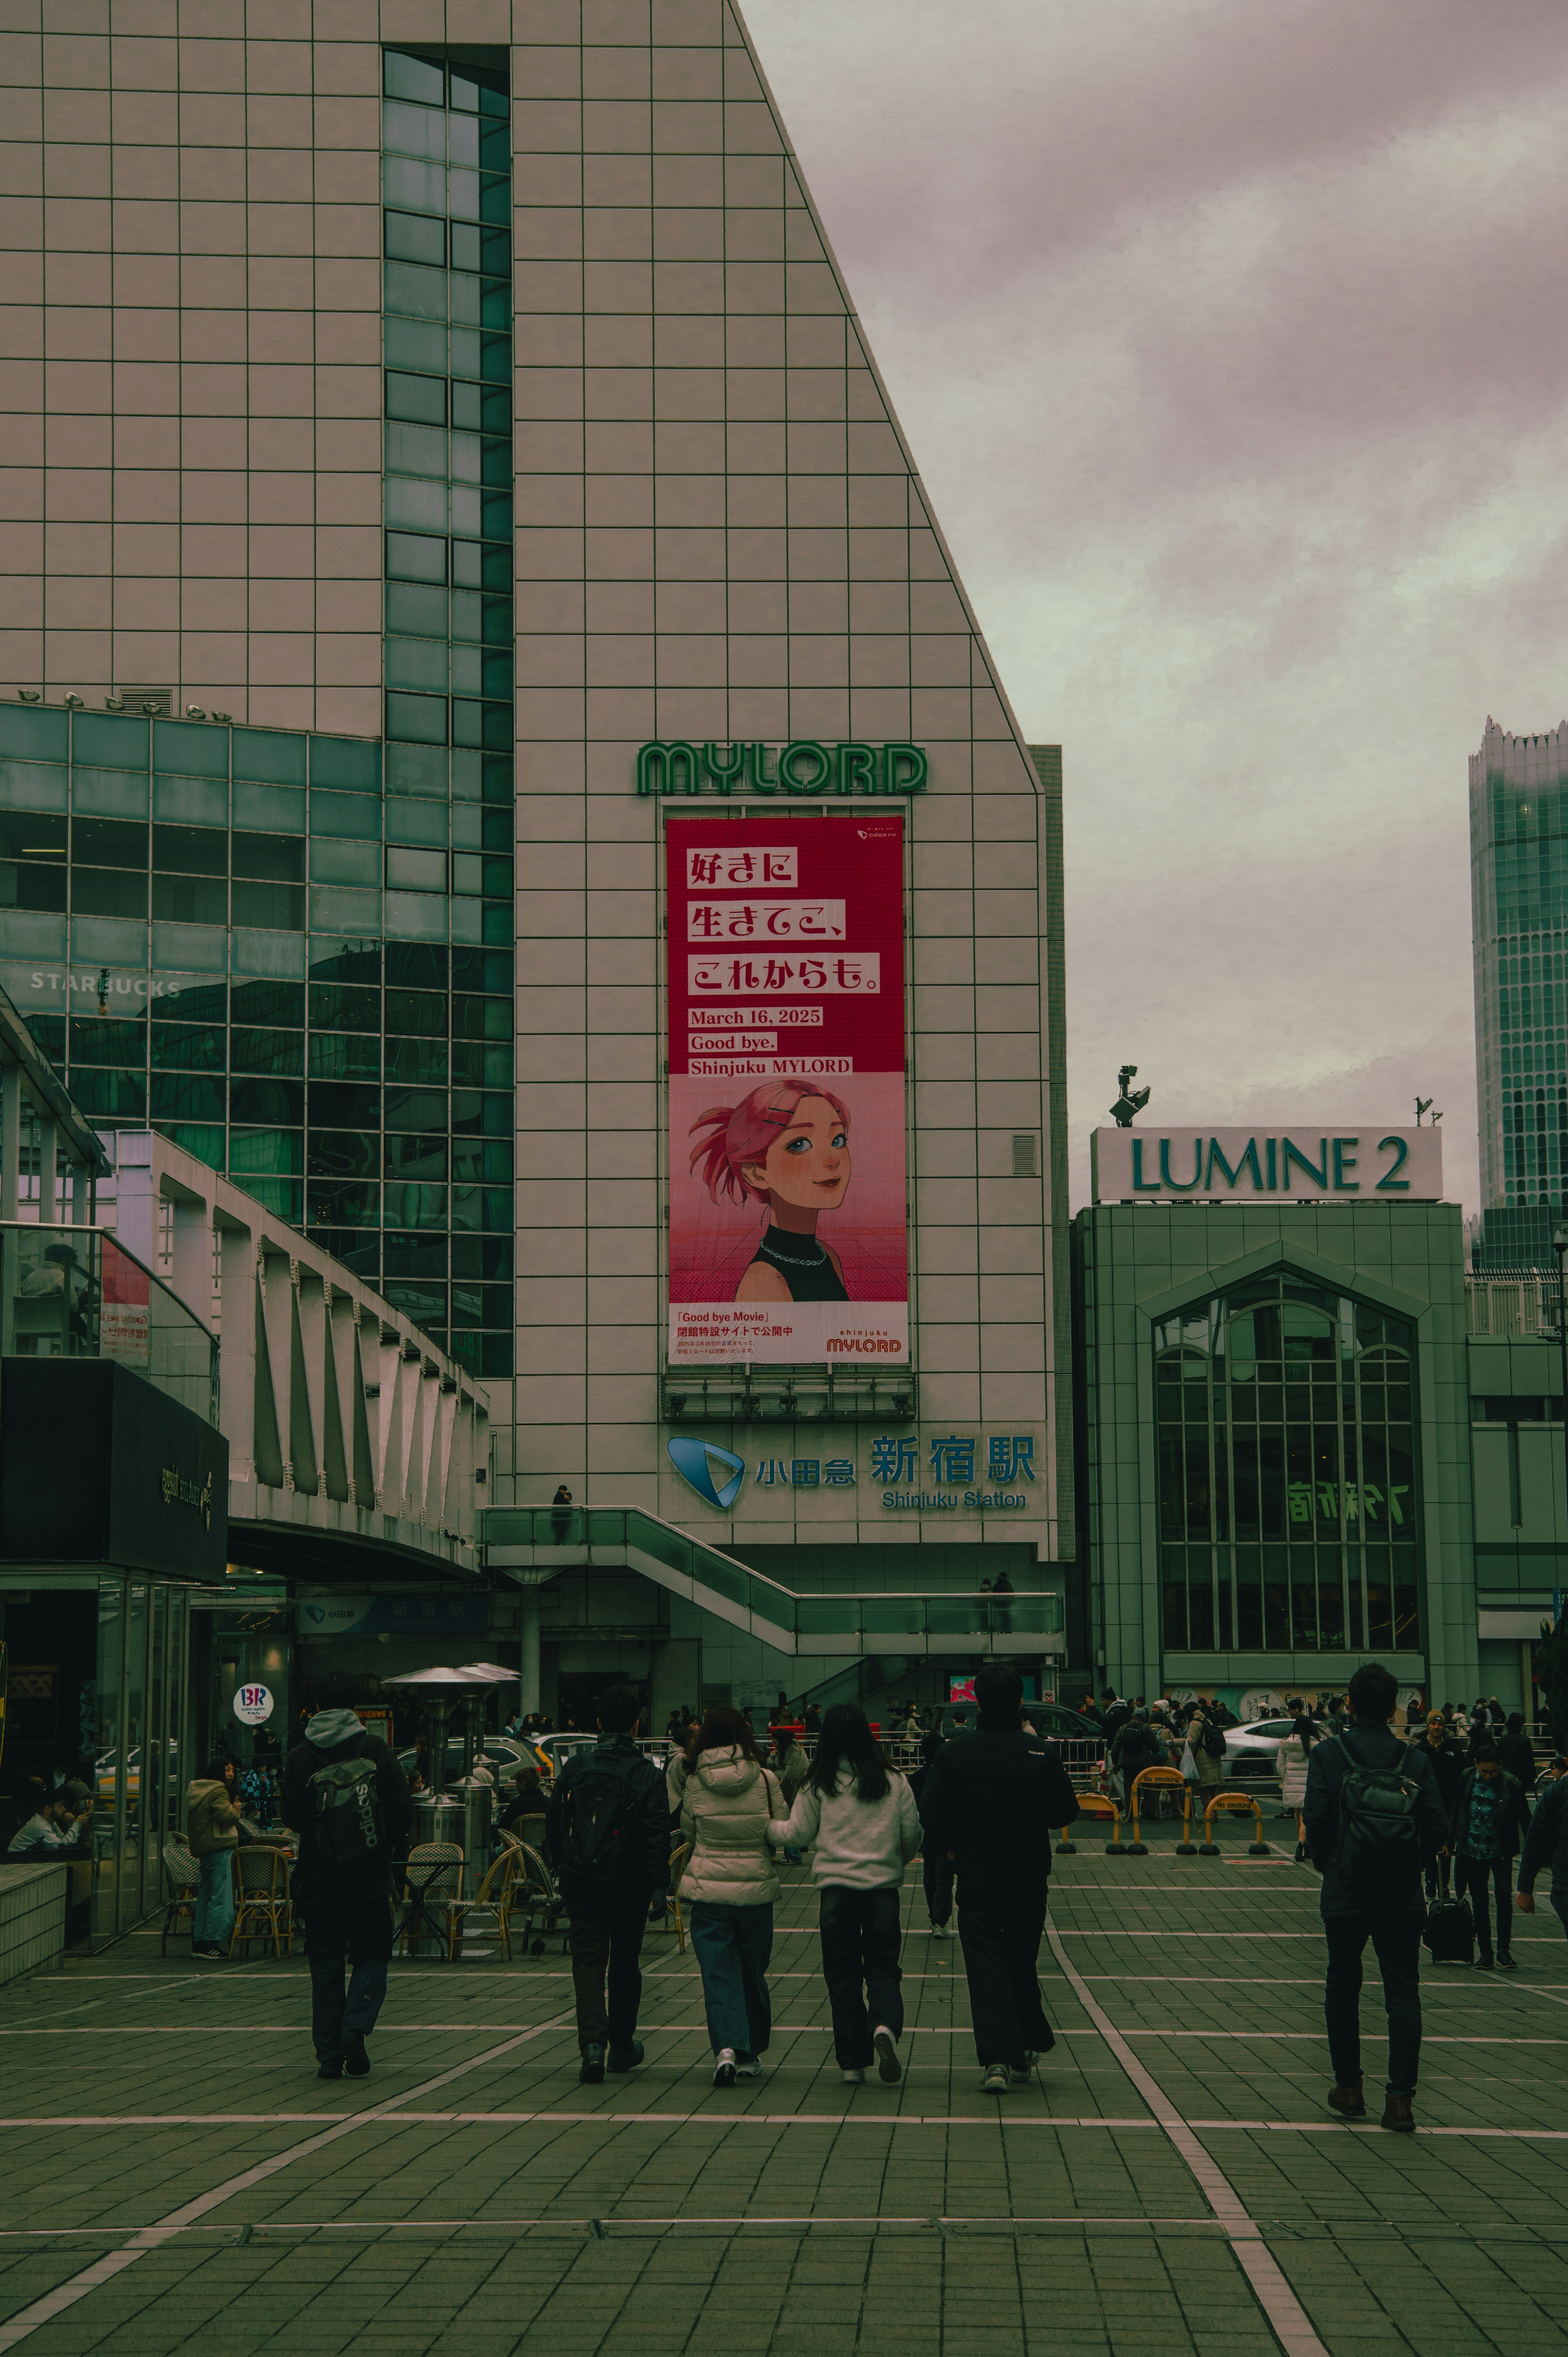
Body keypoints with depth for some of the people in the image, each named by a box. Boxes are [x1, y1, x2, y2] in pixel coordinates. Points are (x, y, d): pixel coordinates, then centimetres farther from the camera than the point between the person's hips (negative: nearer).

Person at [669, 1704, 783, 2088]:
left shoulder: (693, 1781, -4)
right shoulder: (765, 1780, -6)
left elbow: (687, 1831, 8)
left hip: (707, 1887, 0)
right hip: (756, 1888, 1)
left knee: (719, 1973, 1)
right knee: (753, 1973, 15)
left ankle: (727, 2047, -18)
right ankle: (751, 2054, 23)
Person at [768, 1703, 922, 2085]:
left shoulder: (818, 1784, -3)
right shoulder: (894, 1781, 1)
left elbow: (798, 1834, 3)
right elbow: (913, 1834, 5)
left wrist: (768, 1826, 22)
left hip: (836, 1885, -1)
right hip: (883, 1885, 1)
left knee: (843, 1975, 7)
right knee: (883, 1968, 7)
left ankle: (852, 2063, 7)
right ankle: (885, 2027, -23)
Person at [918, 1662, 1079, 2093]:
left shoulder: (953, 1755, -8)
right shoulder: (1039, 1754, -8)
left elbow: (931, 1816, -8)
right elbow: (1066, 1811, -2)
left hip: (976, 1878, -1)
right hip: (1029, 1879, 1)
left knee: (985, 1965, 0)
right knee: (1022, 1963, 18)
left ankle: (997, 2060, -12)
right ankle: (1029, 2046, 27)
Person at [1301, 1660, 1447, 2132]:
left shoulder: (1328, 1754, -7)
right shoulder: (1414, 1760, -2)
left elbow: (1315, 1817, -13)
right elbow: (1437, 1826, -6)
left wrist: (1324, 1863, 5)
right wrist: (1411, 1865, 10)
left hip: (1345, 1895, -1)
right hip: (1402, 1898, 1)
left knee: (1342, 1989, 14)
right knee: (1403, 1992, 2)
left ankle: (1349, 2089, 21)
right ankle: (1400, 2097, -6)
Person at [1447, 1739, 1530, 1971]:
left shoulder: (1511, 1784, -9)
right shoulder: (1467, 1778, 0)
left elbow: (1524, 1817, -2)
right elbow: (1457, 1812, 12)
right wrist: (1450, 1841, 16)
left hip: (1500, 1851, -3)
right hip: (1471, 1850, 3)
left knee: (1504, 1895, -16)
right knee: (1479, 1901, 6)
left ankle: (1504, 1950, -6)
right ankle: (1485, 1952, 14)